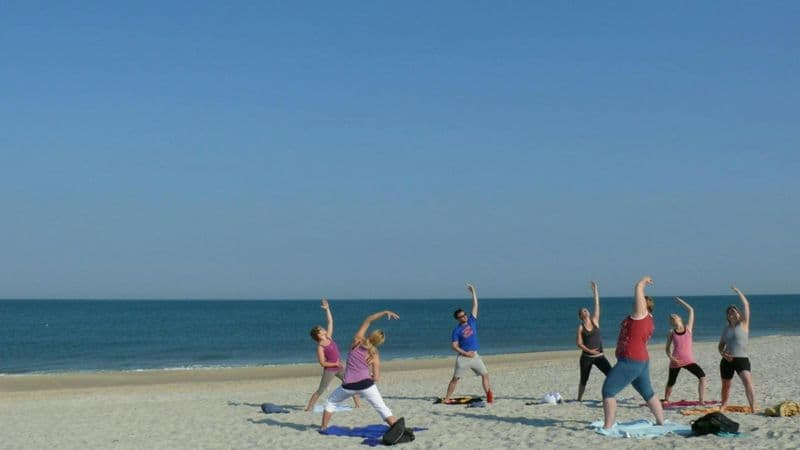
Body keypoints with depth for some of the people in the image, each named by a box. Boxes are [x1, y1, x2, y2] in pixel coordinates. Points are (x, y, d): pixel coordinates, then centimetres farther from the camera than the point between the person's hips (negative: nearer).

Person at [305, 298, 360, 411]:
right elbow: (322, 363, -17)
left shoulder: (328, 337, 1)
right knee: (320, 391, -2)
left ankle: (358, 404, 13)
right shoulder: (320, 347, -16)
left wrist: (327, 309, -5)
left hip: (339, 368, 7)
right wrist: (335, 364, -18)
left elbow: (330, 322, 2)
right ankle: (309, 408, 6)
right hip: (329, 370, -7)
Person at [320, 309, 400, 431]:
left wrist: (384, 312, 9)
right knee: (383, 409, -2)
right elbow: (376, 378, -5)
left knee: (331, 402, 27)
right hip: (366, 384, -2)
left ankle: (323, 427, 26)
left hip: (348, 386, 2)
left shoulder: (357, 340, 1)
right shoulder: (374, 355, -1)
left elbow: (368, 320, 11)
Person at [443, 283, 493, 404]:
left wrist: (473, 291, 1)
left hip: (474, 355, 4)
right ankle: (446, 398, 4)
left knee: (485, 374, 1)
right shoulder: (456, 330, -6)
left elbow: (475, 305, 5)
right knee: (455, 378, 0)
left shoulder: (471, 321, 6)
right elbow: (454, 346, -9)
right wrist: (466, 353, -16)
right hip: (463, 356, -4)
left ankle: (489, 396, 6)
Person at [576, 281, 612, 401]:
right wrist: (589, 351, -17)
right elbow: (579, 343, -4)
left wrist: (595, 289, -5)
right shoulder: (581, 327, -1)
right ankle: (579, 399, 24)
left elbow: (597, 304, -1)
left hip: (599, 356, 2)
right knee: (584, 379, 8)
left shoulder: (595, 321, 4)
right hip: (586, 357, -2)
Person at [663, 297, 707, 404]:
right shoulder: (671, 332, 7)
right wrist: (671, 357, -8)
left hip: (689, 360, 0)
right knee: (670, 383, 9)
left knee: (702, 376, -20)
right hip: (676, 361, 0)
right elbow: (667, 348, 11)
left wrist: (680, 301, 12)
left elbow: (691, 310, 6)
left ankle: (701, 401, -19)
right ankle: (666, 401, 35)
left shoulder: (688, 328, 7)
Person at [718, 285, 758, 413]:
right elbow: (720, 345, 20)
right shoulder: (726, 329, 13)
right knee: (725, 385, 13)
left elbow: (746, 305, -4)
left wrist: (738, 291, 0)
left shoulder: (743, 324, 2)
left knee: (747, 381, -24)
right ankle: (723, 405, 32)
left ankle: (753, 405, -27)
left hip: (742, 359, -4)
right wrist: (723, 353, -2)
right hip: (727, 360, 4)